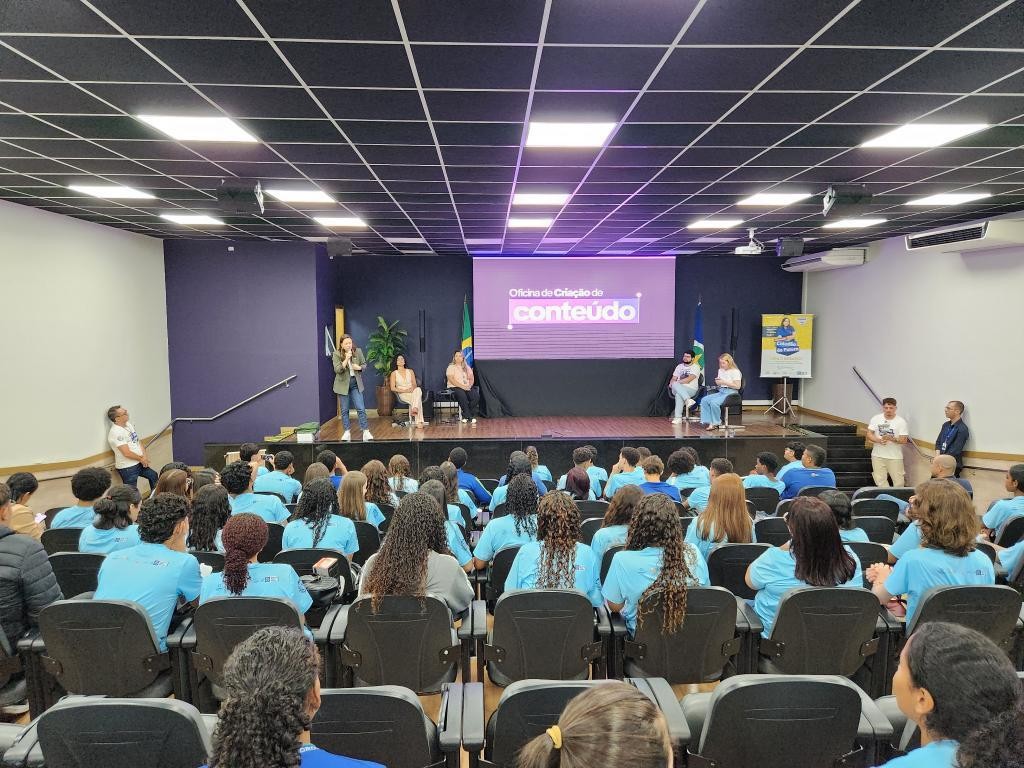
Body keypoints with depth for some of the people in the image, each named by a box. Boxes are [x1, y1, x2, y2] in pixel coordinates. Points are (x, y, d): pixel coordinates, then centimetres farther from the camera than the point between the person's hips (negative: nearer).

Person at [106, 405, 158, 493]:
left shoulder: (129, 424, 4)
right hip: (127, 468, -9)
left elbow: (138, 441, 9)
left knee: (153, 476, 26)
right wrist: (141, 459, -11)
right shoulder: (115, 433, -23)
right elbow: (127, 453, -25)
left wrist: (145, 456, -6)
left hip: (139, 463, 9)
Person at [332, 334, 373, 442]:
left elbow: (364, 364, 9)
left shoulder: (358, 351, -2)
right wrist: (346, 359, -26)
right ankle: (347, 432, 18)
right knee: (344, 410, 7)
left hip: (356, 384, 1)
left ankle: (366, 431, 1)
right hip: (343, 384, -1)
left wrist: (359, 367, -14)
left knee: (361, 408, -3)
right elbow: (337, 370, -17)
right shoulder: (336, 354, -8)